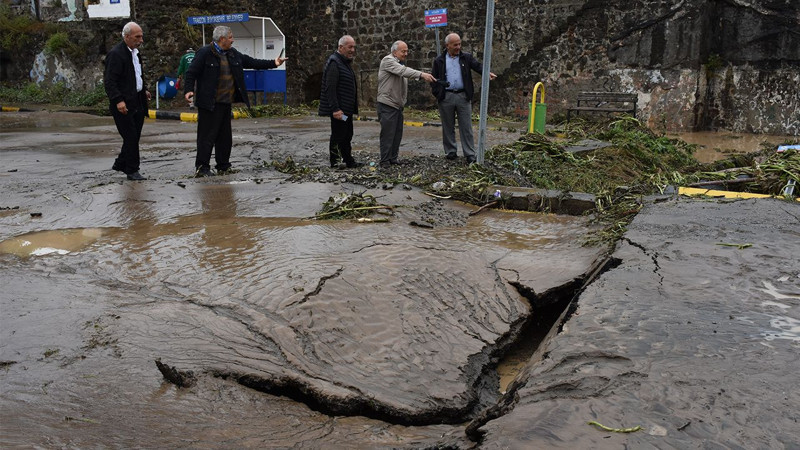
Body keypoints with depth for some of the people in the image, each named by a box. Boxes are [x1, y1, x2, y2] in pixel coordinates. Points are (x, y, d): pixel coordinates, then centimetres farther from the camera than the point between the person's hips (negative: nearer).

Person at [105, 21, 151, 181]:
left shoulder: (135, 52, 15)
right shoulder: (116, 54, -14)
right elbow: (109, 81, -18)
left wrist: (143, 90, 19)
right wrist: (118, 100, -26)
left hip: (137, 103, 9)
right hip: (124, 105, -9)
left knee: (134, 136, 12)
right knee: (130, 137, -5)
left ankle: (120, 163, 28)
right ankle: (132, 170, 6)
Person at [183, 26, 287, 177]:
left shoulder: (233, 54, 14)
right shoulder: (205, 53, -8)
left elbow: (251, 62, 19)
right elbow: (191, 73, -9)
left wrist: (273, 63, 15)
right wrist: (188, 90, -23)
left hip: (226, 102, 8)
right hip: (209, 103, -8)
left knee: (225, 136, 13)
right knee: (207, 135, -6)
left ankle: (223, 166, 23)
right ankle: (201, 168, 0)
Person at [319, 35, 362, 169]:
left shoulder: (346, 62, 18)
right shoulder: (334, 63, -15)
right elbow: (330, 88, -23)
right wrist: (335, 109, -28)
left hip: (347, 109, 10)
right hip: (339, 110, -10)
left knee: (347, 135, 15)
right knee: (338, 136, -3)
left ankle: (349, 161, 23)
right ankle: (335, 163, 5)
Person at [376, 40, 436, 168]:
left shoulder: (400, 63, 20)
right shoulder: (388, 61, -13)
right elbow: (404, 71, -28)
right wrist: (422, 74, -36)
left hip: (398, 105, 9)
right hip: (387, 105, -9)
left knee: (398, 133, 11)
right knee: (387, 134, -7)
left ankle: (393, 158, 21)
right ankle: (384, 161, 0)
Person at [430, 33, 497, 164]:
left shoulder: (466, 58, 7)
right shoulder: (439, 61, 7)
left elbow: (477, 66, -8)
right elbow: (433, 78, 8)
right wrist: (437, 93, -4)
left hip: (463, 97, 0)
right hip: (446, 98, 0)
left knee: (466, 127, -1)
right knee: (448, 127, 9)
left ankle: (470, 154, 1)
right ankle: (450, 152, 21)